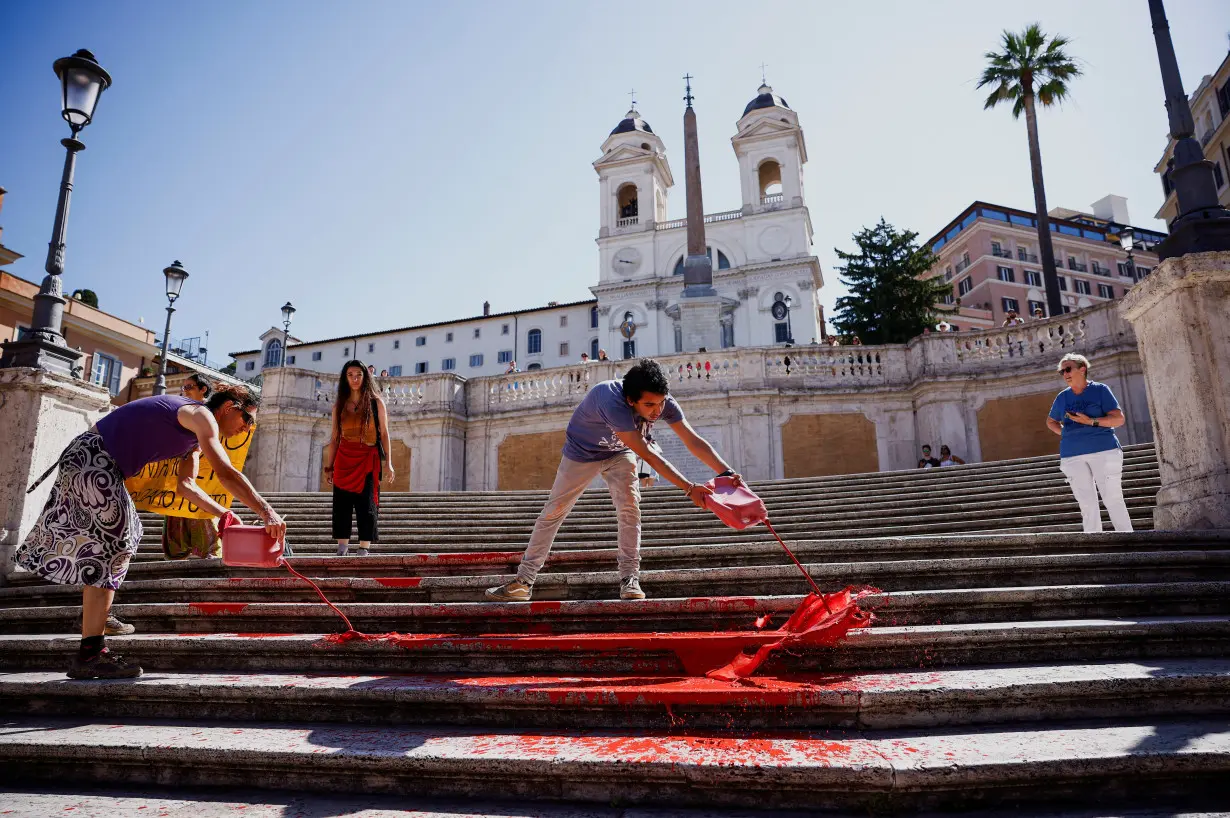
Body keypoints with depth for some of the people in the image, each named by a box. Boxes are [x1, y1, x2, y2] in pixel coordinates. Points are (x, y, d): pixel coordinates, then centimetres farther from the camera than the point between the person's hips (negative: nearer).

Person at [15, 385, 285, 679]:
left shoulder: (195, 440, 17)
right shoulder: (201, 415, -13)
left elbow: (187, 485, 13)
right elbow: (226, 473, -25)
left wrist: (226, 515, 3)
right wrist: (267, 512, -28)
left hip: (99, 464, 11)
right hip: (91, 458, -11)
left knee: (122, 538, 19)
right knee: (111, 547, -11)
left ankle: (94, 617, 27)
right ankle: (90, 653, -11)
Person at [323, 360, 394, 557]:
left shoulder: (375, 402, 4)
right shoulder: (339, 405, 11)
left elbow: (384, 433, 1)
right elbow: (334, 438, 11)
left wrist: (387, 463, -6)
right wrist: (329, 467, 8)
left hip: (368, 459, -3)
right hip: (344, 459, 3)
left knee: (366, 503, -6)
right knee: (341, 503, 0)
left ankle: (363, 549, -4)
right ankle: (342, 548, 4)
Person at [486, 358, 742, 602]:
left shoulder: (662, 401, -28)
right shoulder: (613, 403, -45)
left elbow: (694, 441, -25)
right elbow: (647, 455, -43)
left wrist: (727, 472, -36)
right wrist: (690, 488, -43)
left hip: (618, 452, 4)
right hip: (582, 452, -3)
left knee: (630, 506, -17)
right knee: (553, 511, 3)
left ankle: (630, 579, -8)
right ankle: (523, 582, 13)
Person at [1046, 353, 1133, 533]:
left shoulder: (1100, 390, 1)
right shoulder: (1062, 397, 12)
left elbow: (1119, 419, -6)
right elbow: (1051, 421, 28)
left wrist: (1090, 421, -17)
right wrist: (1064, 433, 10)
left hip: (1103, 450, -3)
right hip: (1072, 456, 3)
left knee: (1113, 500, -3)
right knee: (1087, 505, 5)